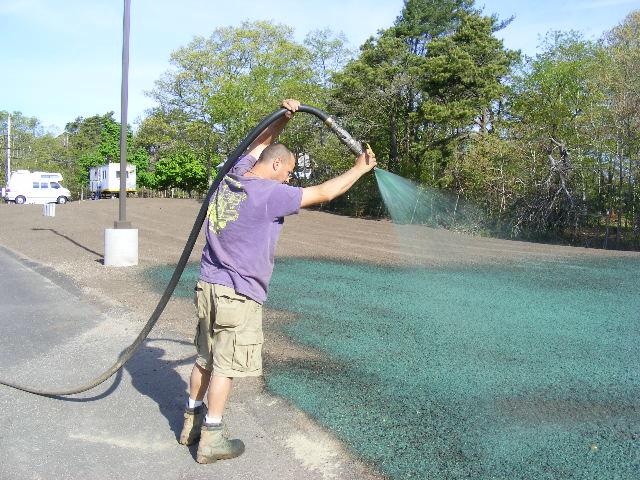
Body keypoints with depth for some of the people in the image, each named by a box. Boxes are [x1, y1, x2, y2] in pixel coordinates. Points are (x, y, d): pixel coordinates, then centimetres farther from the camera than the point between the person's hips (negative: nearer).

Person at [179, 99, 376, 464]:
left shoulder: (235, 175, 6)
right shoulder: (269, 194, -16)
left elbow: (260, 144, 23)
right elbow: (324, 193, -9)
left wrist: (283, 117, 11)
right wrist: (359, 169, 3)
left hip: (209, 284, 8)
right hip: (238, 294, -8)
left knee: (206, 357, 18)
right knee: (226, 365, 2)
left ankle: (193, 422, 30)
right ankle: (211, 439, 11)